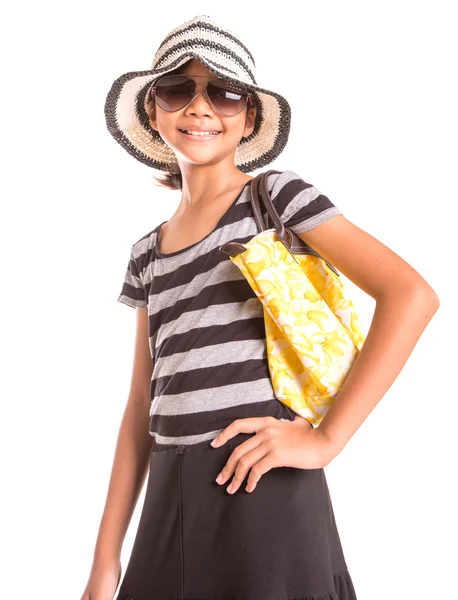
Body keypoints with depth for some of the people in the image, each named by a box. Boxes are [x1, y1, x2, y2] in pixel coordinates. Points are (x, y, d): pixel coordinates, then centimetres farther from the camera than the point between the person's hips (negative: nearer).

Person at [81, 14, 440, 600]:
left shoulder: (276, 194, -2)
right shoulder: (147, 252, 14)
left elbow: (412, 294, -12)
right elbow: (142, 408, 13)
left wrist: (326, 438, -14)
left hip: (263, 491, -5)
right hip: (168, 506, 5)